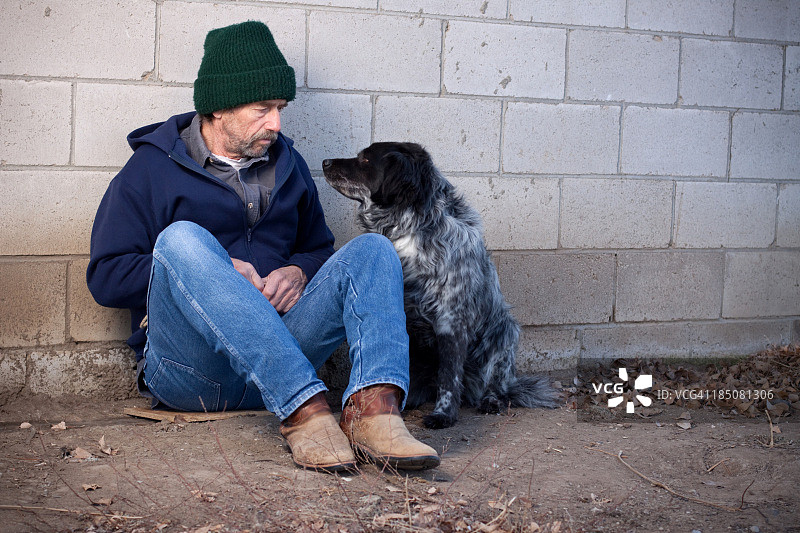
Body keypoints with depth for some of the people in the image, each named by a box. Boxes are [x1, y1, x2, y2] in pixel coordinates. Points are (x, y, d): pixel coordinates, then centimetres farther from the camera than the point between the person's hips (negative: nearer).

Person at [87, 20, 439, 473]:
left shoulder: (287, 164, 19)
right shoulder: (151, 169, 5)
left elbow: (319, 248, 28)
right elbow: (105, 277, -1)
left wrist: (299, 271, 2)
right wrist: (213, 271, -11)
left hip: (276, 358, 4)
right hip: (186, 366, -4)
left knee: (371, 249, -14)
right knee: (182, 238, -31)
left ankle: (375, 406, -43)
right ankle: (305, 409, -43)